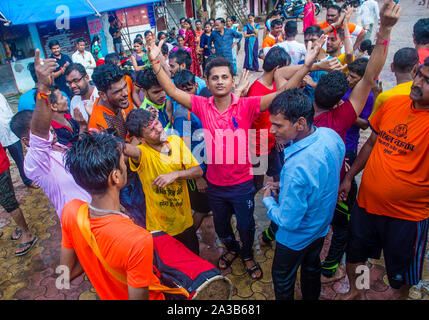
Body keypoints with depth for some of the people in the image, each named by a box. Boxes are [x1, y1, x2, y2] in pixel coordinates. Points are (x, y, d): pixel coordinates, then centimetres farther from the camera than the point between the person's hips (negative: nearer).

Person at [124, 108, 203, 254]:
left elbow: (198, 171, -8)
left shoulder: (175, 140, -5)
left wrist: (175, 174, -21)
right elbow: (125, 148, -42)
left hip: (185, 222, 5)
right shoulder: (142, 153, -20)